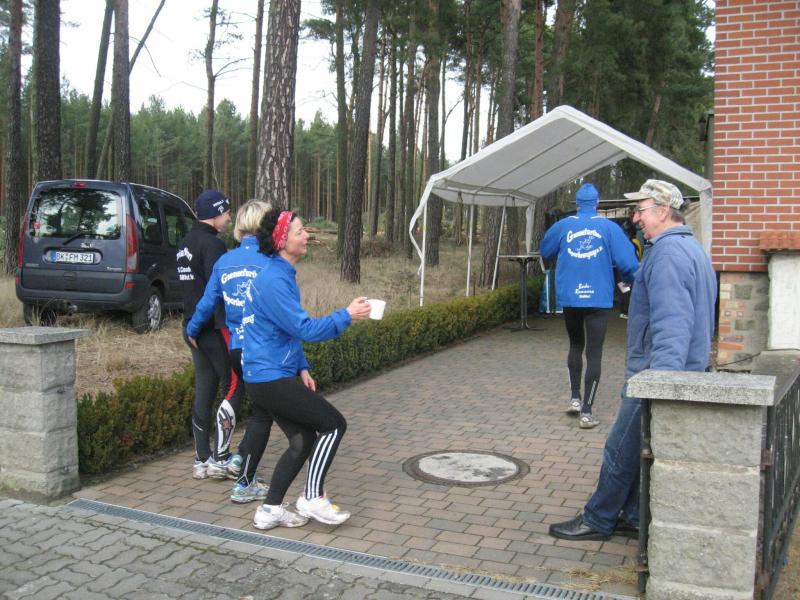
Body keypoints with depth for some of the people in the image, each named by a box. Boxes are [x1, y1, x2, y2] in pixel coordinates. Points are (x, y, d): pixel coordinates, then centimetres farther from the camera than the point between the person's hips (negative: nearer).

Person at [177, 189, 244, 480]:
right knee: (234, 386, 0)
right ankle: (220, 458, 0)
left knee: (204, 391, 12)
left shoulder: (185, 244, 16)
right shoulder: (212, 244, -14)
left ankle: (202, 459, 16)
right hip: (214, 328, -9)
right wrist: (226, 326, -22)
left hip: (193, 327, 9)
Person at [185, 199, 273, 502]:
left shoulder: (224, 261, 3)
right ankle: (245, 484, 14)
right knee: (263, 414, 8)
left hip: (234, 348, 6)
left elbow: (207, 303, 9)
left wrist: (192, 330, 29)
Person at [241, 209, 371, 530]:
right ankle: (313, 498, 6)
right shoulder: (274, 280, -19)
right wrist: (346, 315, -15)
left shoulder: (282, 275, 13)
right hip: (271, 379, -10)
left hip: (271, 377, 10)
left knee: (303, 441, 13)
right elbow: (304, 329, -23)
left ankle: (270, 510, 19)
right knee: (334, 425, -2)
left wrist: (302, 368, 17)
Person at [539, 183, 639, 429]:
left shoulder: (562, 226, 2)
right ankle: (586, 412, 1)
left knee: (576, 345, 23)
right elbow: (628, 263, -8)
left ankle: (575, 398, 20)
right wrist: (630, 280, 12)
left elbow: (545, 252, 18)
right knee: (594, 353, 2)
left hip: (569, 298, 2)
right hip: (598, 299, -2)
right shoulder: (609, 227, -4)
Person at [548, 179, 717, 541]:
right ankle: (632, 518, 25)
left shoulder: (668, 253, -18)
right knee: (638, 450, 17)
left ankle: (597, 521, 12)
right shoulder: (692, 248, 17)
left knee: (621, 450, 0)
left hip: (656, 374, -10)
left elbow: (671, 325, -28)